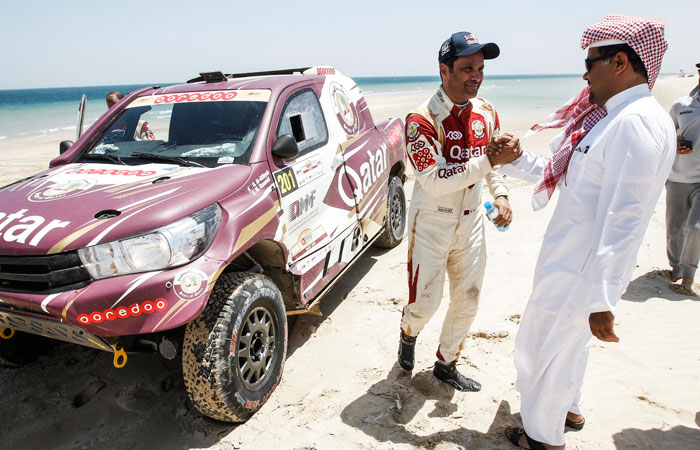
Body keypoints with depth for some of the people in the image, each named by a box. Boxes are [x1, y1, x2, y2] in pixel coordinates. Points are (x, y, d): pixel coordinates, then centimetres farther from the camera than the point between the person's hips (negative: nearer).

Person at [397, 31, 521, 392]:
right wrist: (490, 160, -31)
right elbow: (433, 181, -28)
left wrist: (500, 194, -2)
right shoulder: (422, 120, -19)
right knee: (425, 302, 4)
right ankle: (408, 334, 41)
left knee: (467, 300, 13)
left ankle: (446, 365, 35)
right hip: (431, 225, -6)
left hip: (471, 223, 6)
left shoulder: (486, 112, 2)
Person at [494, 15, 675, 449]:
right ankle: (569, 409, 51)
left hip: (580, 272, -9)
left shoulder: (636, 123, -24)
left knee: (542, 350, 9)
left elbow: (624, 221, -29)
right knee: (570, 342, 27)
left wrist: (603, 299, -30)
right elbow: (559, 174, 18)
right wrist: (517, 158, 9)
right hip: (572, 262, 10)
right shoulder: (611, 116, 8)